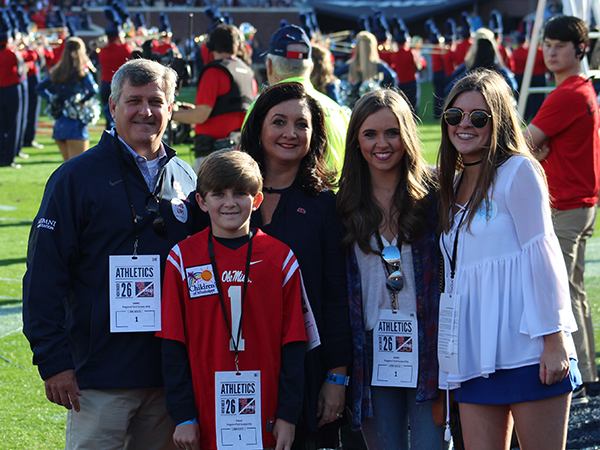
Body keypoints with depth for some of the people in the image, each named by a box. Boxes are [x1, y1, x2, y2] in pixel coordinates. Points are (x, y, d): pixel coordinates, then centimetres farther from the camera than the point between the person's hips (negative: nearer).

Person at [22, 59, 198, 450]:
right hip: (99, 375, -4)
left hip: (169, 375, 5)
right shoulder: (77, 178, -4)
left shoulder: (186, 179, 11)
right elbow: (43, 274, -7)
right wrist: (53, 360, -12)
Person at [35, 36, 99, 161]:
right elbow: (94, 90, -26)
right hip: (76, 125, -6)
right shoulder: (81, 73, -10)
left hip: (59, 126, 6)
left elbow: (39, 88, 17)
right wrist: (82, 101, -10)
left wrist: (52, 100, 10)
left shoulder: (56, 73, 8)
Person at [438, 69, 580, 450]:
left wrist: (554, 339, -14)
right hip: (473, 355, 6)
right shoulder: (451, 184, 17)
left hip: (526, 347, -6)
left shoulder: (518, 171, -4)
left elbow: (542, 257, -9)